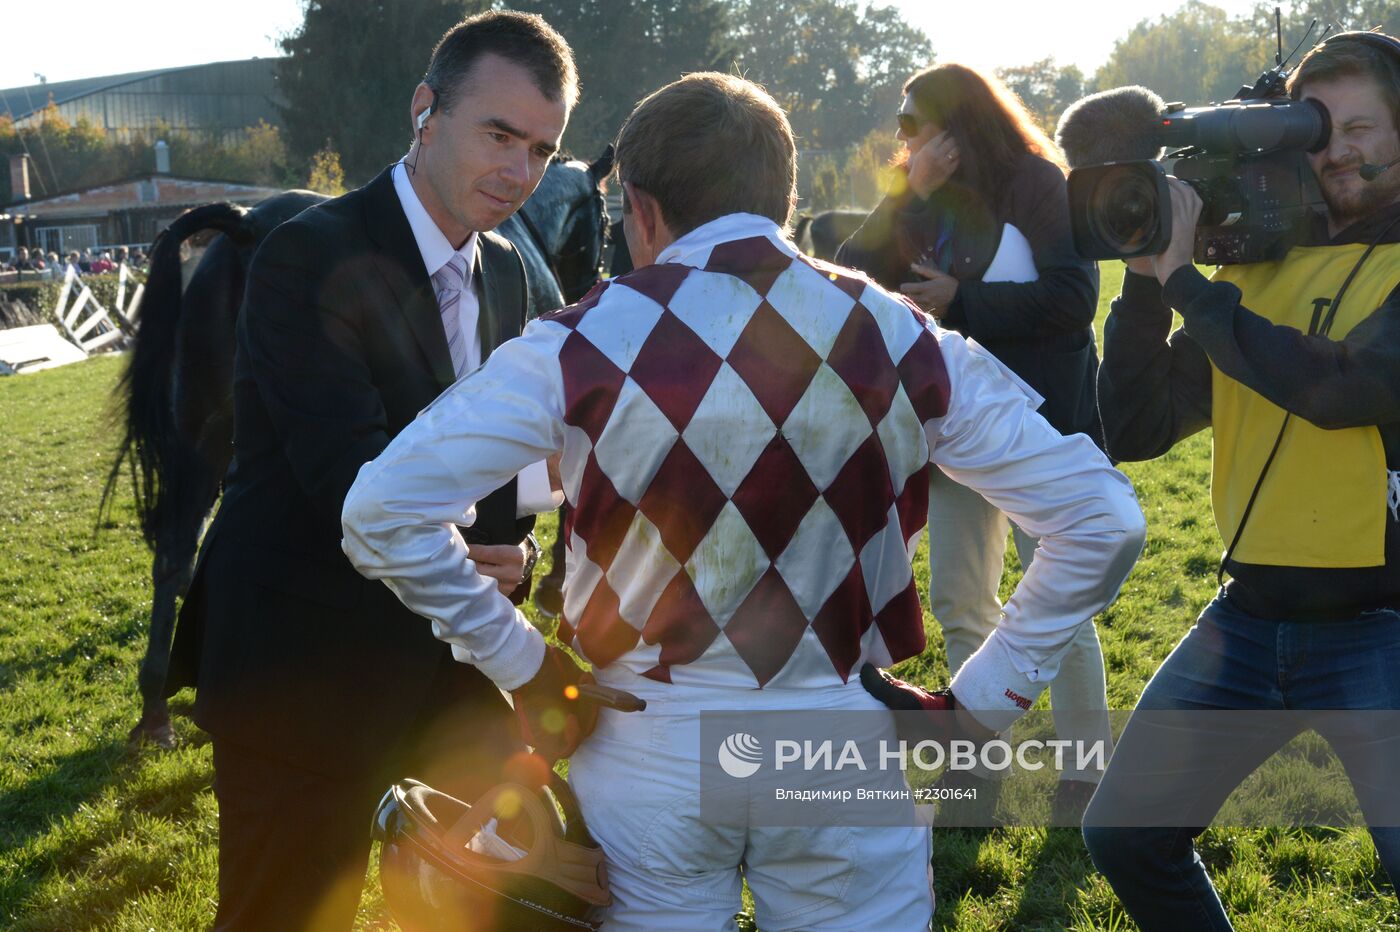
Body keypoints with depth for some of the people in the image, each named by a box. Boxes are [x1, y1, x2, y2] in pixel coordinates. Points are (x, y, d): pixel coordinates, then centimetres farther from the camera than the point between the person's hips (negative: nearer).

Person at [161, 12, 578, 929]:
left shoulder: (505, 271, 5)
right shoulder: (312, 258, -18)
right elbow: (351, 478, -27)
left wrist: (511, 553, -9)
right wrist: (559, 468, -27)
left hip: (448, 653, 7)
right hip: (306, 676, -7)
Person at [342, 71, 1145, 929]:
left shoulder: (583, 347, -9)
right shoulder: (899, 339, -3)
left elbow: (382, 511, -12)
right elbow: (1101, 516, -3)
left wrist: (518, 661, -2)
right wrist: (982, 702, 2)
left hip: (648, 757, -1)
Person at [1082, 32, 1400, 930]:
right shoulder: (1258, 269, 8)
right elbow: (1134, 428, 4)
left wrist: (1184, 277, -17)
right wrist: (1146, 277, -8)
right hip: (1252, 614, 5)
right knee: (1124, 832, 9)